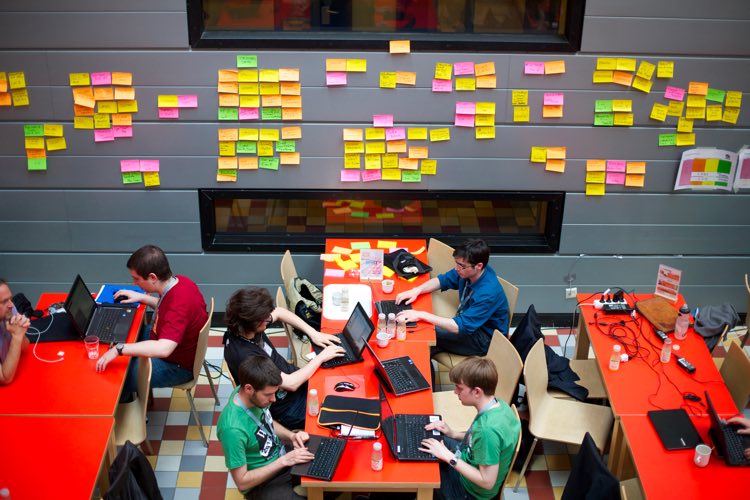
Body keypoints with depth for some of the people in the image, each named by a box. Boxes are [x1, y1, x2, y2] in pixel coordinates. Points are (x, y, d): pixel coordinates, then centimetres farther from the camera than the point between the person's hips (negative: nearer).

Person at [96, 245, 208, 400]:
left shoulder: (179, 303, -37)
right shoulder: (178, 282, -9)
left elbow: (163, 349, -47)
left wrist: (119, 349, -44)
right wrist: (142, 297, 6)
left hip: (176, 367, -10)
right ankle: (129, 394, 33)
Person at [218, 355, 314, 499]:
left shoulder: (255, 396, -11)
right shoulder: (233, 428, -32)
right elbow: (242, 482, -22)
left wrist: (291, 436, -7)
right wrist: (284, 460, -23)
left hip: (282, 459, 7)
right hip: (262, 485, -7)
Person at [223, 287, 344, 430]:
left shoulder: (242, 327, -13)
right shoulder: (244, 356, -36)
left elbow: (280, 312, 8)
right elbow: (291, 384, -30)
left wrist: (313, 333, -1)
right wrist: (321, 357, -19)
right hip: (286, 409, -8)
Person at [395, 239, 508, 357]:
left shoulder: (488, 293, -34)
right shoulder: (467, 271, -12)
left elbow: (460, 327, -35)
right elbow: (442, 280, 6)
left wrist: (422, 315, -35)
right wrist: (416, 290, -13)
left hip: (483, 340, -7)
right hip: (468, 321, 7)